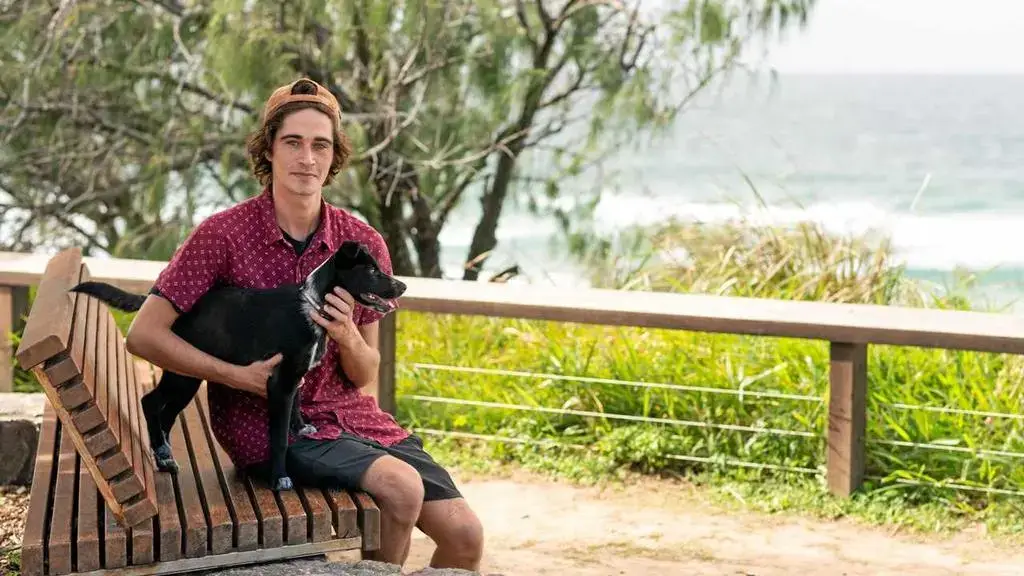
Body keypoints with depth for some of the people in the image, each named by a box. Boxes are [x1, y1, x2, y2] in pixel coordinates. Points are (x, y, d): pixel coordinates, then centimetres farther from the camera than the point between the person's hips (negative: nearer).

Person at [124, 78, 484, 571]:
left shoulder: (363, 244, 1)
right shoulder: (224, 234, -11)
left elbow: (364, 377, 8)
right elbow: (144, 335, -10)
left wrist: (347, 338, -15)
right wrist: (239, 375, -16)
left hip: (351, 415, 5)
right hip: (266, 422, -5)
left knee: (465, 536, -9)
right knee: (400, 485, -28)